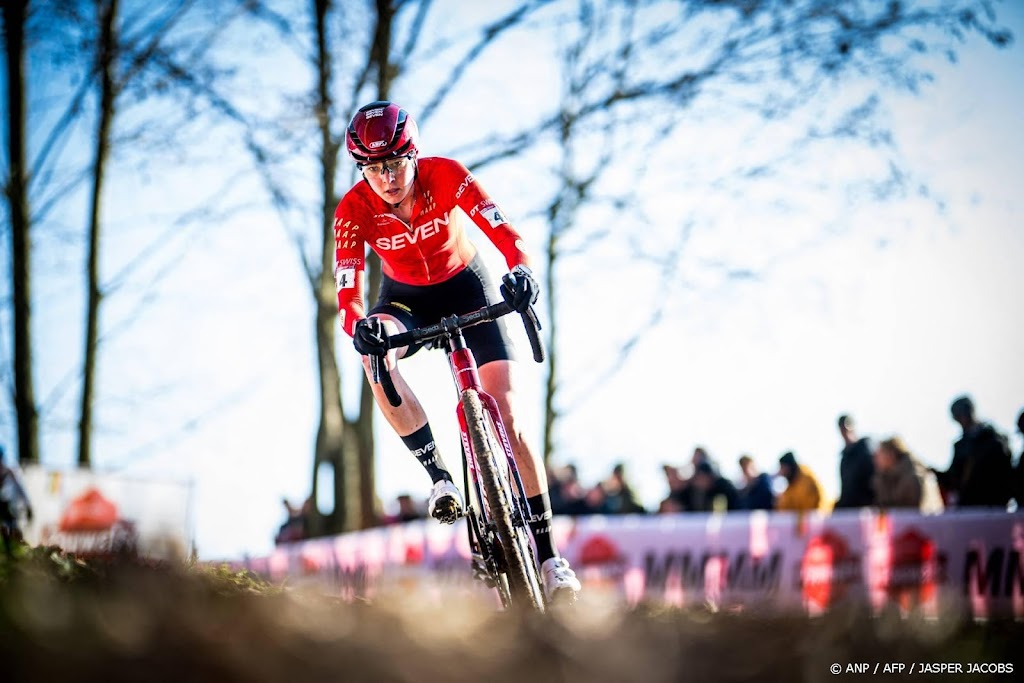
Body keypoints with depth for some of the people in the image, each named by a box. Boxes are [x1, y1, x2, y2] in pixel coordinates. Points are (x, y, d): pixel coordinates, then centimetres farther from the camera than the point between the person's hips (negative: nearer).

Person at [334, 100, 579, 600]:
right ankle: (439, 476, -23)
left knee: (508, 418, -12)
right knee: (376, 353, -36)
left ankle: (547, 553, -7)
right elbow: (347, 290, -28)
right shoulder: (353, 210, -23)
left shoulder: (445, 176, -26)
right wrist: (357, 324, -51)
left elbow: (502, 230, -29)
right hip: (404, 297, 1)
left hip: (466, 286, -1)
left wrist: (520, 269, -50)